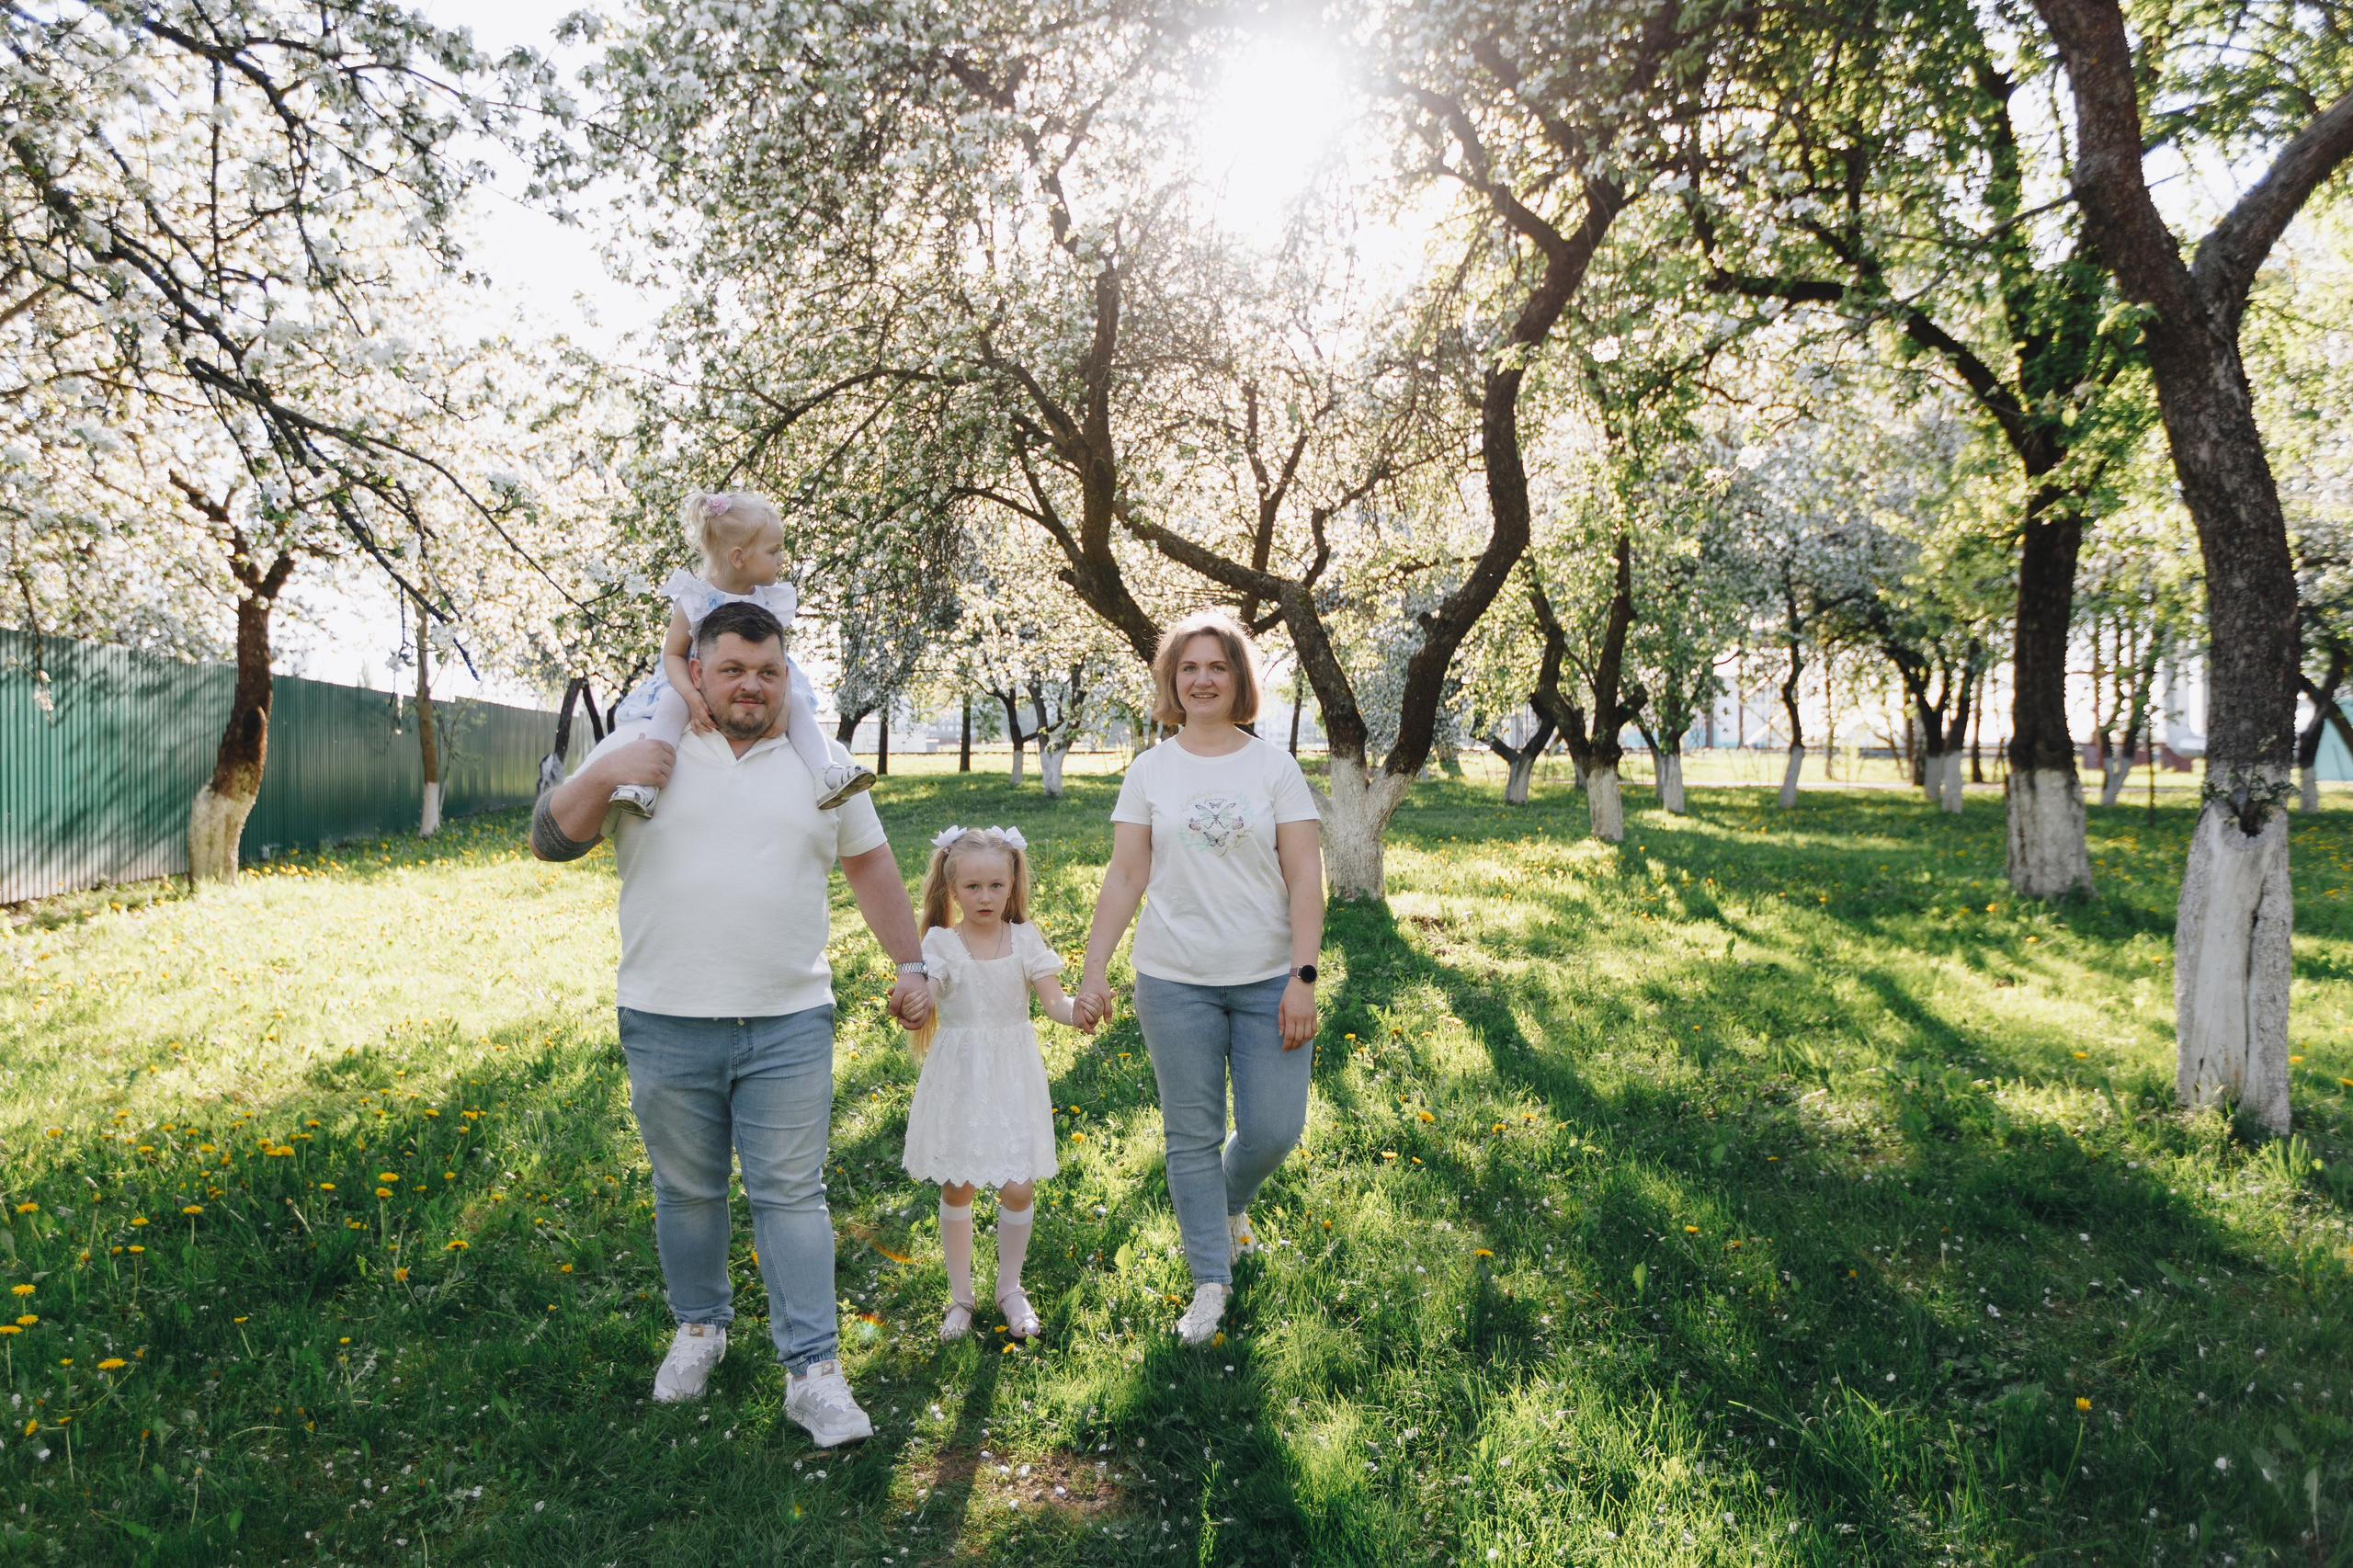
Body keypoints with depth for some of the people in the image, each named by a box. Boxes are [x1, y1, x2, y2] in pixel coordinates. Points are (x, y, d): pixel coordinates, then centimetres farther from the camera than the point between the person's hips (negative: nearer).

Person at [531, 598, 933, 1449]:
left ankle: (814, 1371, 8)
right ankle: (699, 1327, 37)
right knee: (687, 1192, 15)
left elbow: (872, 868, 15)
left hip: (789, 1025, 0)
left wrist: (910, 965, 13)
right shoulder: (640, 747, 3)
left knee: (791, 1195, 2)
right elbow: (550, 841, 2)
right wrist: (602, 776, -15)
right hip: (666, 1026, 0)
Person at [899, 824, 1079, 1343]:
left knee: (1019, 1187, 0)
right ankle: (960, 1296, 26)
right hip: (959, 1079, -1)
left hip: (1012, 1078, 1)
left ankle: (1010, 1290, 24)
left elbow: (1054, 1002, -7)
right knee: (956, 1187, 8)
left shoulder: (1024, 939, -2)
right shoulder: (941, 943, -6)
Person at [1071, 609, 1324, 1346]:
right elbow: (1125, 877, 4)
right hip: (1175, 981, 0)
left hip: (1268, 978, 0)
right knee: (1191, 1136, 5)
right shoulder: (1150, 770, 4)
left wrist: (1303, 976, -10)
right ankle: (1211, 1281, 19)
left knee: (1274, 1128, 1)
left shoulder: (1275, 766, 2)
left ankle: (1231, 1202, 35)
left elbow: (1305, 877, -2)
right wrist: (1092, 971, -2)